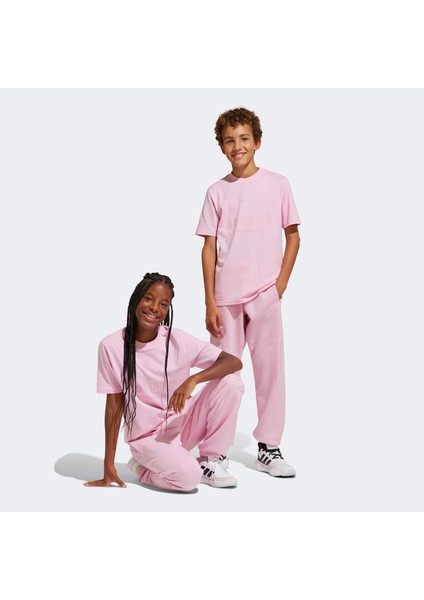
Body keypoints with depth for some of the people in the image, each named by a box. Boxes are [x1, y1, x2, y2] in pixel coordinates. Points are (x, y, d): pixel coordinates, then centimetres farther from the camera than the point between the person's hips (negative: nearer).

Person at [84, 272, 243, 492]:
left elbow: (235, 362, -16)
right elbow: (114, 405, -8)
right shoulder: (111, 346, -12)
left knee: (230, 383, -20)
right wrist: (109, 466, -7)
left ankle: (210, 461, -2)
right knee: (188, 477, -32)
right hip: (147, 436, -3)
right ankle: (144, 467, 3)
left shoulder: (178, 340, -9)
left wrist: (193, 379, -33)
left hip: (183, 424, 3)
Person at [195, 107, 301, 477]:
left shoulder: (277, 185, 3)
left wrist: (281, 285, -2)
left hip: (265, 295, 0)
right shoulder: (217, 192, 4)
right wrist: (210, 302, -2)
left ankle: (268, 448, 13)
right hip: (226, 297, 0)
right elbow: (209, 248, 3)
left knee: (271, 369, 3)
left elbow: (293, 236, 7)